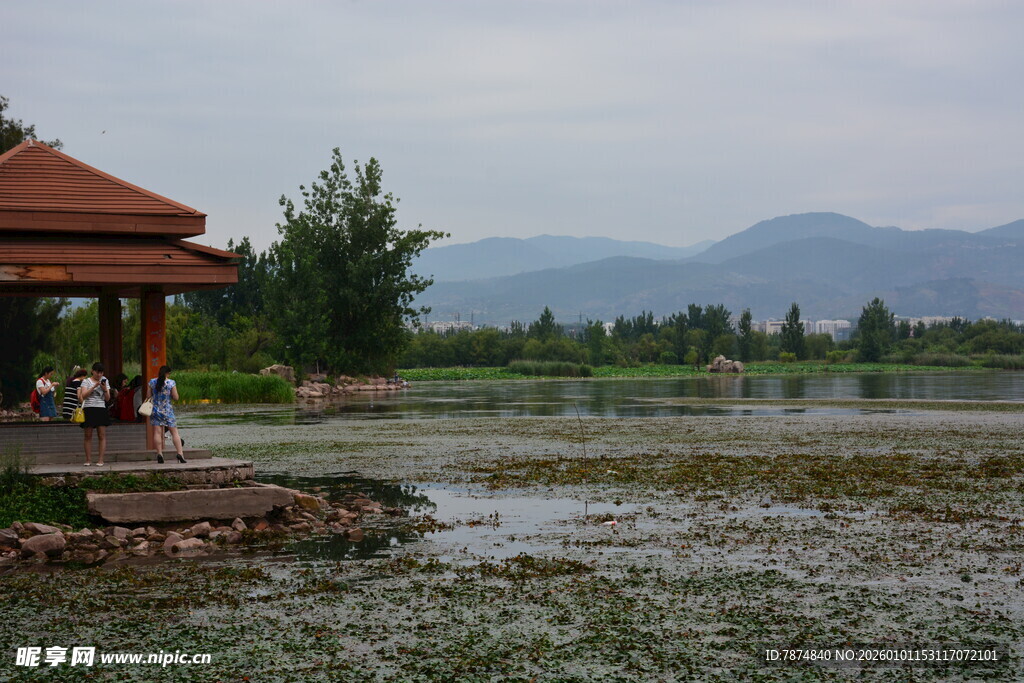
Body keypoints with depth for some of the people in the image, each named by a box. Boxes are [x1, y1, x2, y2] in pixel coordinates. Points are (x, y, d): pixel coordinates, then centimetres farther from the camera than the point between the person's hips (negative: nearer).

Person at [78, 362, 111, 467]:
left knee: (102, 435, -5)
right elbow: (83, 396, -9)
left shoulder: (105, 381, 13)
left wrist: (105, 389, -9)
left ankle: (101, 460, -5)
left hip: (101, 409, 1)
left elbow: (107, 399, 9)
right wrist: (94, 386, -17)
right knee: (88, 436, 0)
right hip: (89, 409, -1)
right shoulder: (86, 381, 5)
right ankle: (88, 459, 5)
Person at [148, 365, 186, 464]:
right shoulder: (171, 382, -8)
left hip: (155, 410, 2)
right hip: (167, 411, -2)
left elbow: (148, 396, 5)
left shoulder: (152, 382, 0)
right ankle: (180, 453, -7)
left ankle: (159, 454, -4)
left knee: (157, 433, 1)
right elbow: (176, 398, -7)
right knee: (174, 432, 1)